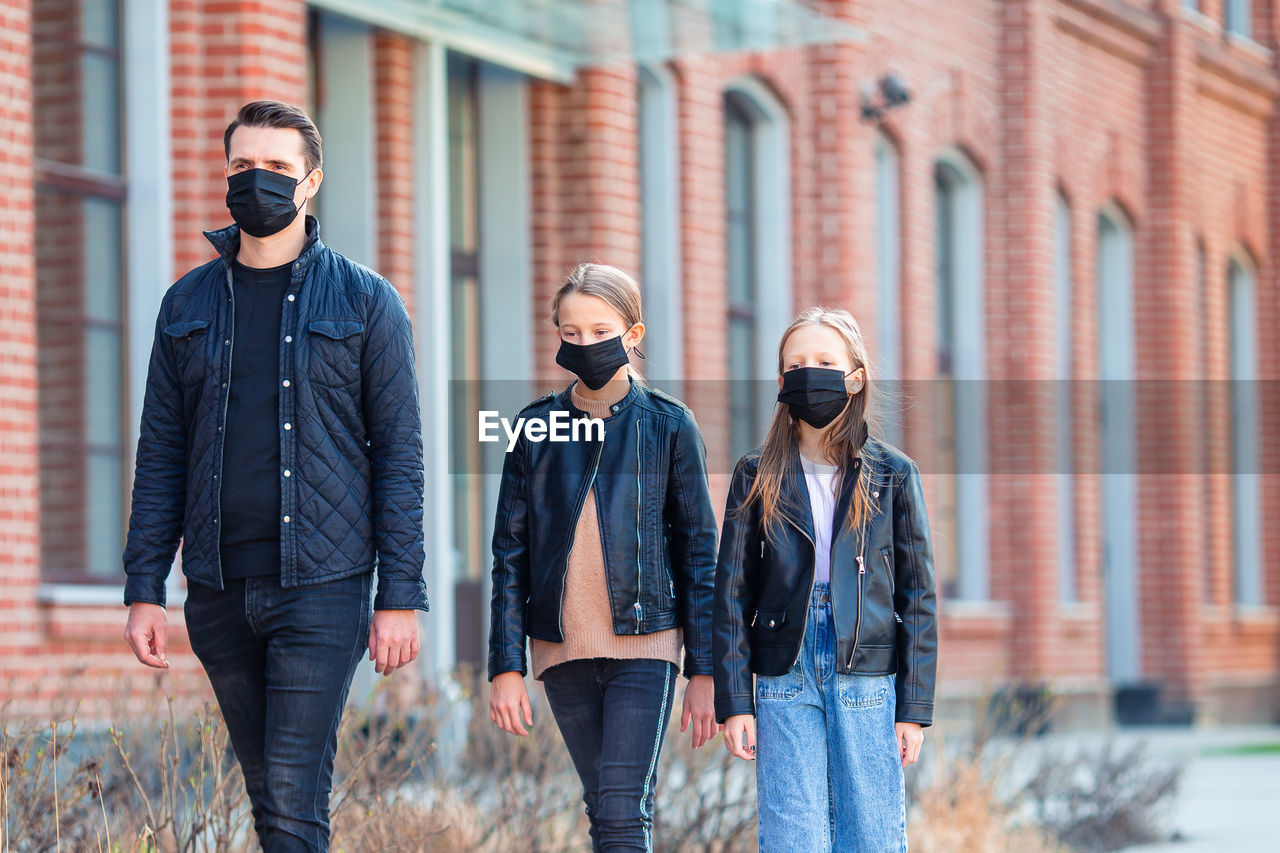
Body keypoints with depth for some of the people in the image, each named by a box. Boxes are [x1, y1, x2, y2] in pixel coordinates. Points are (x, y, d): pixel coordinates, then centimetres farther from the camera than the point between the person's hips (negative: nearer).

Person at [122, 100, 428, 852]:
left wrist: (402, 595, -8)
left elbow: (399, 453, -1)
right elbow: (161, 453, 11)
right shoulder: (188, 305, 11)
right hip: (220, 588, 4)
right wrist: (145, 590, 4)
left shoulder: (366, 302, 1)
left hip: (322, 584, -4)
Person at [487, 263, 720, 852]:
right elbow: (510, 553, 8)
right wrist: (506, 665, 1)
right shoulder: (535, 427, 7)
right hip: (562, 649, 3)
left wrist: (704, 670, -1)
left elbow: (698, 551, 3)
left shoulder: (668, 425, 2)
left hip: (644, 646, -3)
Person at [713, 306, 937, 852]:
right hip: (784, 683, 1)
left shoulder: (892, 475, 4)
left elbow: (918, 595, 4)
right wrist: (734, 701, -1)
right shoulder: (758, 476, 6)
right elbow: (732, 592, 6)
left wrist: (915, 706, -1)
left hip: (869, 684, 0)